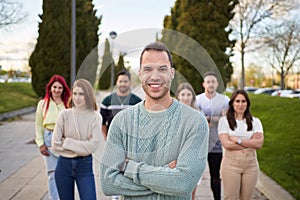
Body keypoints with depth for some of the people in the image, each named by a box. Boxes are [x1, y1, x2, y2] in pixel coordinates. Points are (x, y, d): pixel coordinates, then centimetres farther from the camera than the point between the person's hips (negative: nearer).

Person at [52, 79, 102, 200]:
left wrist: (67, 142, -11)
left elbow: (93, 145, -14)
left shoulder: (95, 117, -5)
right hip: (64, 165, 2)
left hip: (84, 165, -1)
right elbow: (56, 144, -6)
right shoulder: (65, 114, -4)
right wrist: (81, 147, -9)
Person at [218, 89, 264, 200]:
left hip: (251, 165, 3)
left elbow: (259, 144, -5)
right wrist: (250, 143, -7)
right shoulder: (224, 120, -1)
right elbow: (226, 143, -11)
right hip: (231, 164, -2)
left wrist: (238, 140, -11)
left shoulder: (255, 121, 7)